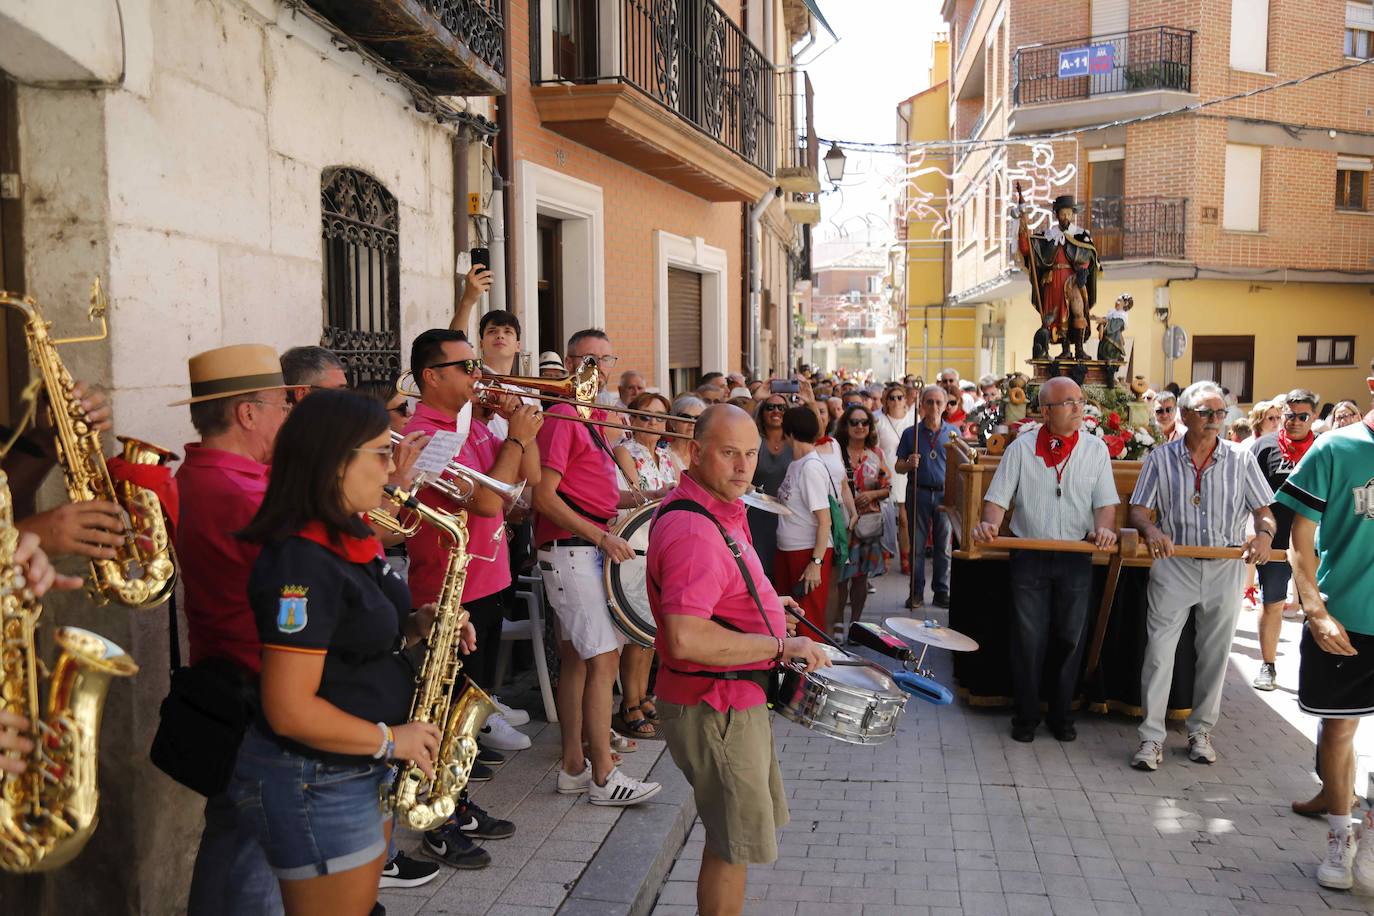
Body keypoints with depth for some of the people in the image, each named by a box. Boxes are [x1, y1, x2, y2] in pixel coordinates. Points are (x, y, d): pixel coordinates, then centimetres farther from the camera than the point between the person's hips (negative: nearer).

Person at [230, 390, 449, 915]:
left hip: (361, 767, 9)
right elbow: (289, 710, -27)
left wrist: (412, 626, -2)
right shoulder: (302, 562, -25)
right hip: (314, 785, -9)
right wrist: (392, 739, -17)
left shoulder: (346, 541, 4)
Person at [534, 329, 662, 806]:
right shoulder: (562, 417, -12)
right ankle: (603, 777, 1)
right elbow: (544, 497, -18)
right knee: (604, 659, -8)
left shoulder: (594, 419, 17)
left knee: (576, 657, 12)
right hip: (572, 551, -10)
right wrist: (602, 537, -19)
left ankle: (573, 767, 20)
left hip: (592, 551, 10)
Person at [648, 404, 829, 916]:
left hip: (734, 700, 11)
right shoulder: (692, 530, -28)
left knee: (741, 827, 26)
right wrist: (782, 647, -29)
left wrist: (763, 604, 18)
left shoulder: (718, 511, 7)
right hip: (714, 709, -11)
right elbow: (685, 639, -38)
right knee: (736, 845, 6)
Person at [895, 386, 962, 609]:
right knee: (917, 545, 3)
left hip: (945, 493, 1)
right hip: (919, 492, -1)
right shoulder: (911, 433, 5)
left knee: (943, 546, 5)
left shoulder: (953, 432, 8)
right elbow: (898, 467, 7)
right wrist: (909, 464, -15)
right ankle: (916, 592, 10)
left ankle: (941, 592, 14)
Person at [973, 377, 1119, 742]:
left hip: (1076, 558, 1)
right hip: (1029, 557, -1)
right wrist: (990, 523, -21)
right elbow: (998, 497, -1)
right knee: (1028, 639, 4)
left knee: (1069, 638, 9)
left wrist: (1104, 528, -17)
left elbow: (1106, 502, 3)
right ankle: (1026, 715, 17)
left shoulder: (1096, 449, 4)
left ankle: (1062, 714, 24)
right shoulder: (1021, 448, 0)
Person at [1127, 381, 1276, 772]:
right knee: (1159, 650, -5)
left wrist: (1264, 534, -20)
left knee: (1215, 653, 11)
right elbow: (1138, 510, -2)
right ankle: (1152, 736, 2)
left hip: (1225, 568, 2)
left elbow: (1264, 511, 2)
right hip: (1174, 566, -1)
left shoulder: (1240, 460, 2)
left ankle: (1201, 730, 27)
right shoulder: (1160, 459, -1)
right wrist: (1150, 529, -25)